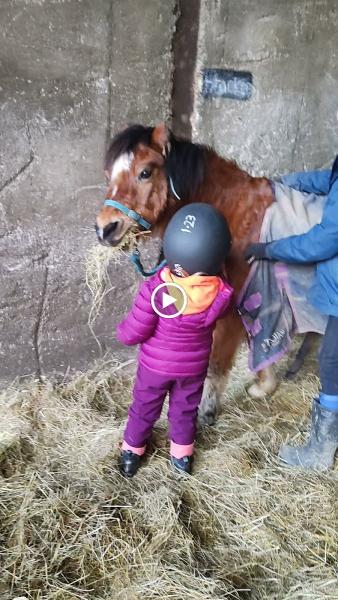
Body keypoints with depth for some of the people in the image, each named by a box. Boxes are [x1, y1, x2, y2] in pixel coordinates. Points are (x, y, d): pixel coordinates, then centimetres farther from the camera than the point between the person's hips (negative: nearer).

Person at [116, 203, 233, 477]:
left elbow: (131, 335, -25)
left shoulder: (155, 290, -34)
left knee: (145, 407, 23)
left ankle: (132, 452, 45)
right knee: (186, 408, 26)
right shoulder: (220, 293, -25)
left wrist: (123, 328, -3)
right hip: (194, 366, 2)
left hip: (155, 365, -1)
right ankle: (182, 454, 47)